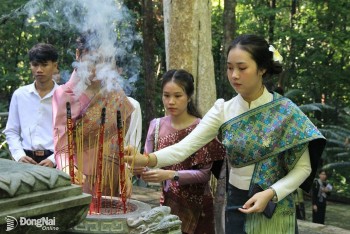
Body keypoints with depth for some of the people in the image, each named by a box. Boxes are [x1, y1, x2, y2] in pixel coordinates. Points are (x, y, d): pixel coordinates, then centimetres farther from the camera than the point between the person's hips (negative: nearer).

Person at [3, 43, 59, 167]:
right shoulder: (19, 94, 10)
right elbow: (11, 131, 13)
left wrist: (53, 160, -12)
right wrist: (19, 155, -2)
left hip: (54, 162, -2)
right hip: (27, 160, 2)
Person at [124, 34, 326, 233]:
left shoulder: (286, 111, -11)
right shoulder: (223, 110, -5)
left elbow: (303, 166, -7)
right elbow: (185, 147, -14)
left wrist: (270, 193, -20)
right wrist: (147, 159, -30)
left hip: (275, 210, -3)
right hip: (236, 206, 3)